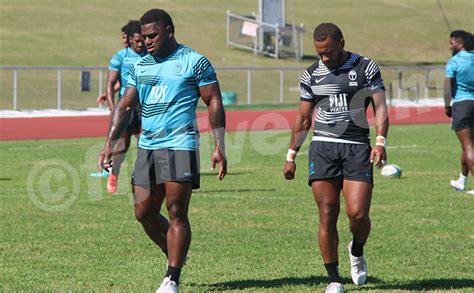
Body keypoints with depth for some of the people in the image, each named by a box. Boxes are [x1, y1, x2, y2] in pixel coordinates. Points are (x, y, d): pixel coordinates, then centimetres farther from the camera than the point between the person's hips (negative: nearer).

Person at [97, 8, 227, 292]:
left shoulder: (195, 62, -2)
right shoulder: (140, 66, 14)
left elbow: (215, 104, -2)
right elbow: (124, 106, 17)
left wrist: (219, 147, -8)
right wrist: (110, 144, 7)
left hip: (180, 146, -6)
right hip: (147, 147, 6)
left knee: (176, 213, -7)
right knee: (144, 213, 6)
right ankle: (174, 255, 29)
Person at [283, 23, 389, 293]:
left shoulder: (366, 68, 3)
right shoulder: (311, 75, 10)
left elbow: (380, 108, -1)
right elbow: (303, 119, 17)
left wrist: (381, 142, -16)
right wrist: (291, 156, 14)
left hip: (357, 148, -2)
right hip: (323, 147, 2)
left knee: (358, 213, -12)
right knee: (327, 216, -6)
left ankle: (357, 252, 22)